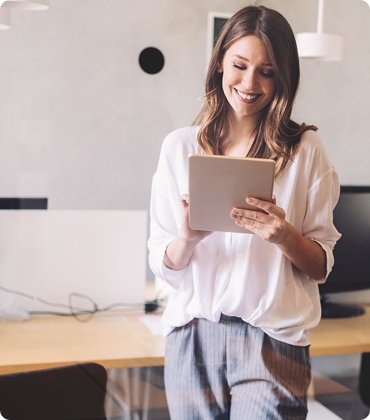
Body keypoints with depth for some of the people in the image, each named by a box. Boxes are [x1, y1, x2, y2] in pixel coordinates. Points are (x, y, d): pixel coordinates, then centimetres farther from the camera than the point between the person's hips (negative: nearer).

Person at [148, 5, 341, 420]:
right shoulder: (180, 145, 2)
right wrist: (189, 236, -19)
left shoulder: (305, 149, -1)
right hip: (192, 338, 2)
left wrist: (284, 235, -18)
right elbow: (162, 263, 2)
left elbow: (322, 265, 1)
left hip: (271, 341, -1)